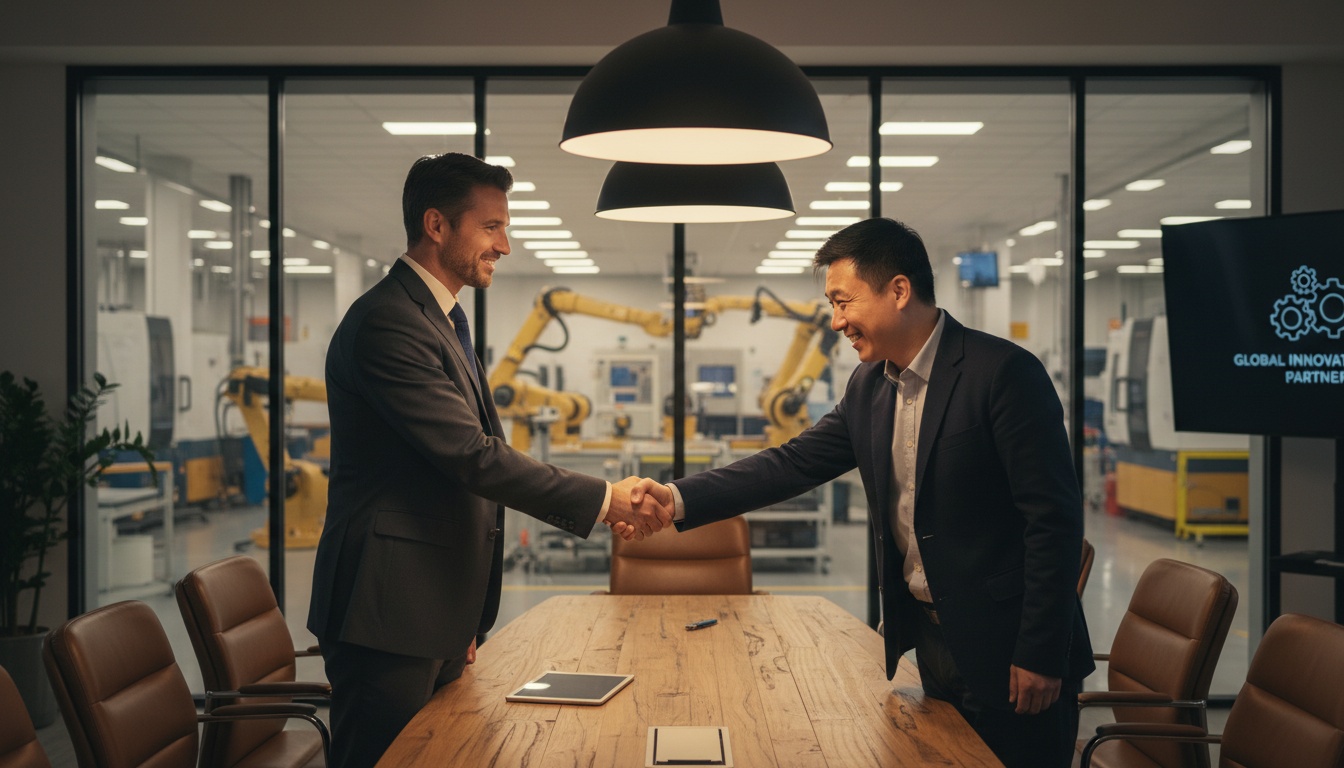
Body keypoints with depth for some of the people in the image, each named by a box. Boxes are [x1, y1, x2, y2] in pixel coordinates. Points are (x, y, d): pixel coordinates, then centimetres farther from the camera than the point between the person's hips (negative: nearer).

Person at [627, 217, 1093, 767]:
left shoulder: (1004, 372, -18)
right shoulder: (870, 386, 6)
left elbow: (1054, 517, -18)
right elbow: (795, 463, 3)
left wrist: (1040, 655, -18)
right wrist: (680, 500, -9)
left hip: (1004, 646, -7)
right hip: (932, 639, 7)